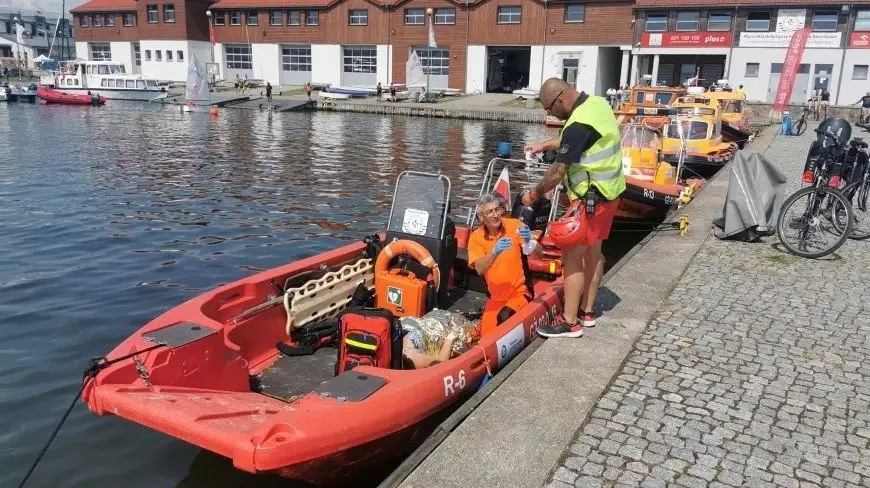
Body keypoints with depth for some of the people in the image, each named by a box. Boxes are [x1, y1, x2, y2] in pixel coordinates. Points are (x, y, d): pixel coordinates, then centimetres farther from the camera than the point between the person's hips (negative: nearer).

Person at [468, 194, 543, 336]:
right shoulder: (476, 237, -7)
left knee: (505, 317, -29)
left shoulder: (514, 225, -10)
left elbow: (539, 255, -14)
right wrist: (495, 251, -37)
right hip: (495, 297, 3)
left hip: (519, 292, -3)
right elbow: (479, 269, -20)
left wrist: (529, 242, -35)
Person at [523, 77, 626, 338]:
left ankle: (569, 322, 3)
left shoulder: (579, 124, -25)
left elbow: (558, 170, -21)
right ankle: (586, 312, 28)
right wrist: (546, 144, 13)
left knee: (571, 257, -4)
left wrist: (535, 194, -8)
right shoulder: (597, 103, 5)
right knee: (593, 251, 17)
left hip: (591, 198, -10)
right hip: (609, 191, 10)